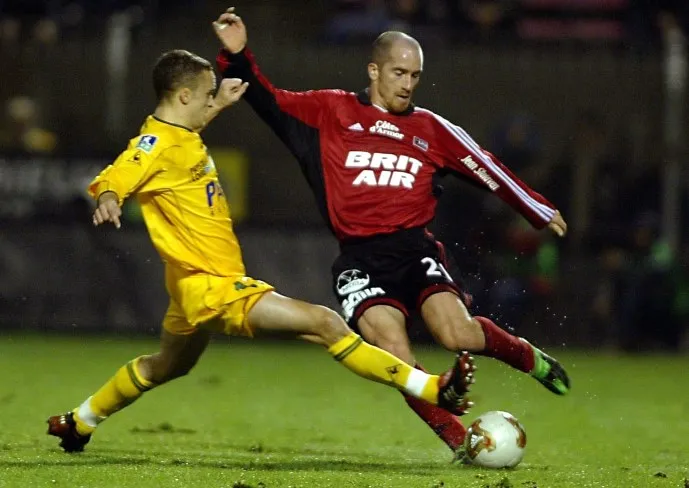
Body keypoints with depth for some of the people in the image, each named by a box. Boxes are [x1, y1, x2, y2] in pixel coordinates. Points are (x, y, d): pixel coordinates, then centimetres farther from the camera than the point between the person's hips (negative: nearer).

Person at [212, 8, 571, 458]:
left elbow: (487, 171, 21)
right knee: (397, 356, -21)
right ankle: (461, 442, -7)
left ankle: (528, 357, 10)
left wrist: (540, 211, 25)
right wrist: (238, 58, -8)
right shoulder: (331, 112, 10)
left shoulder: (430, 128, 15)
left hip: (414, 247, 1)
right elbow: (269, 102, 8)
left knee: (457, 334, -22)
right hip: (360, 259, -1)